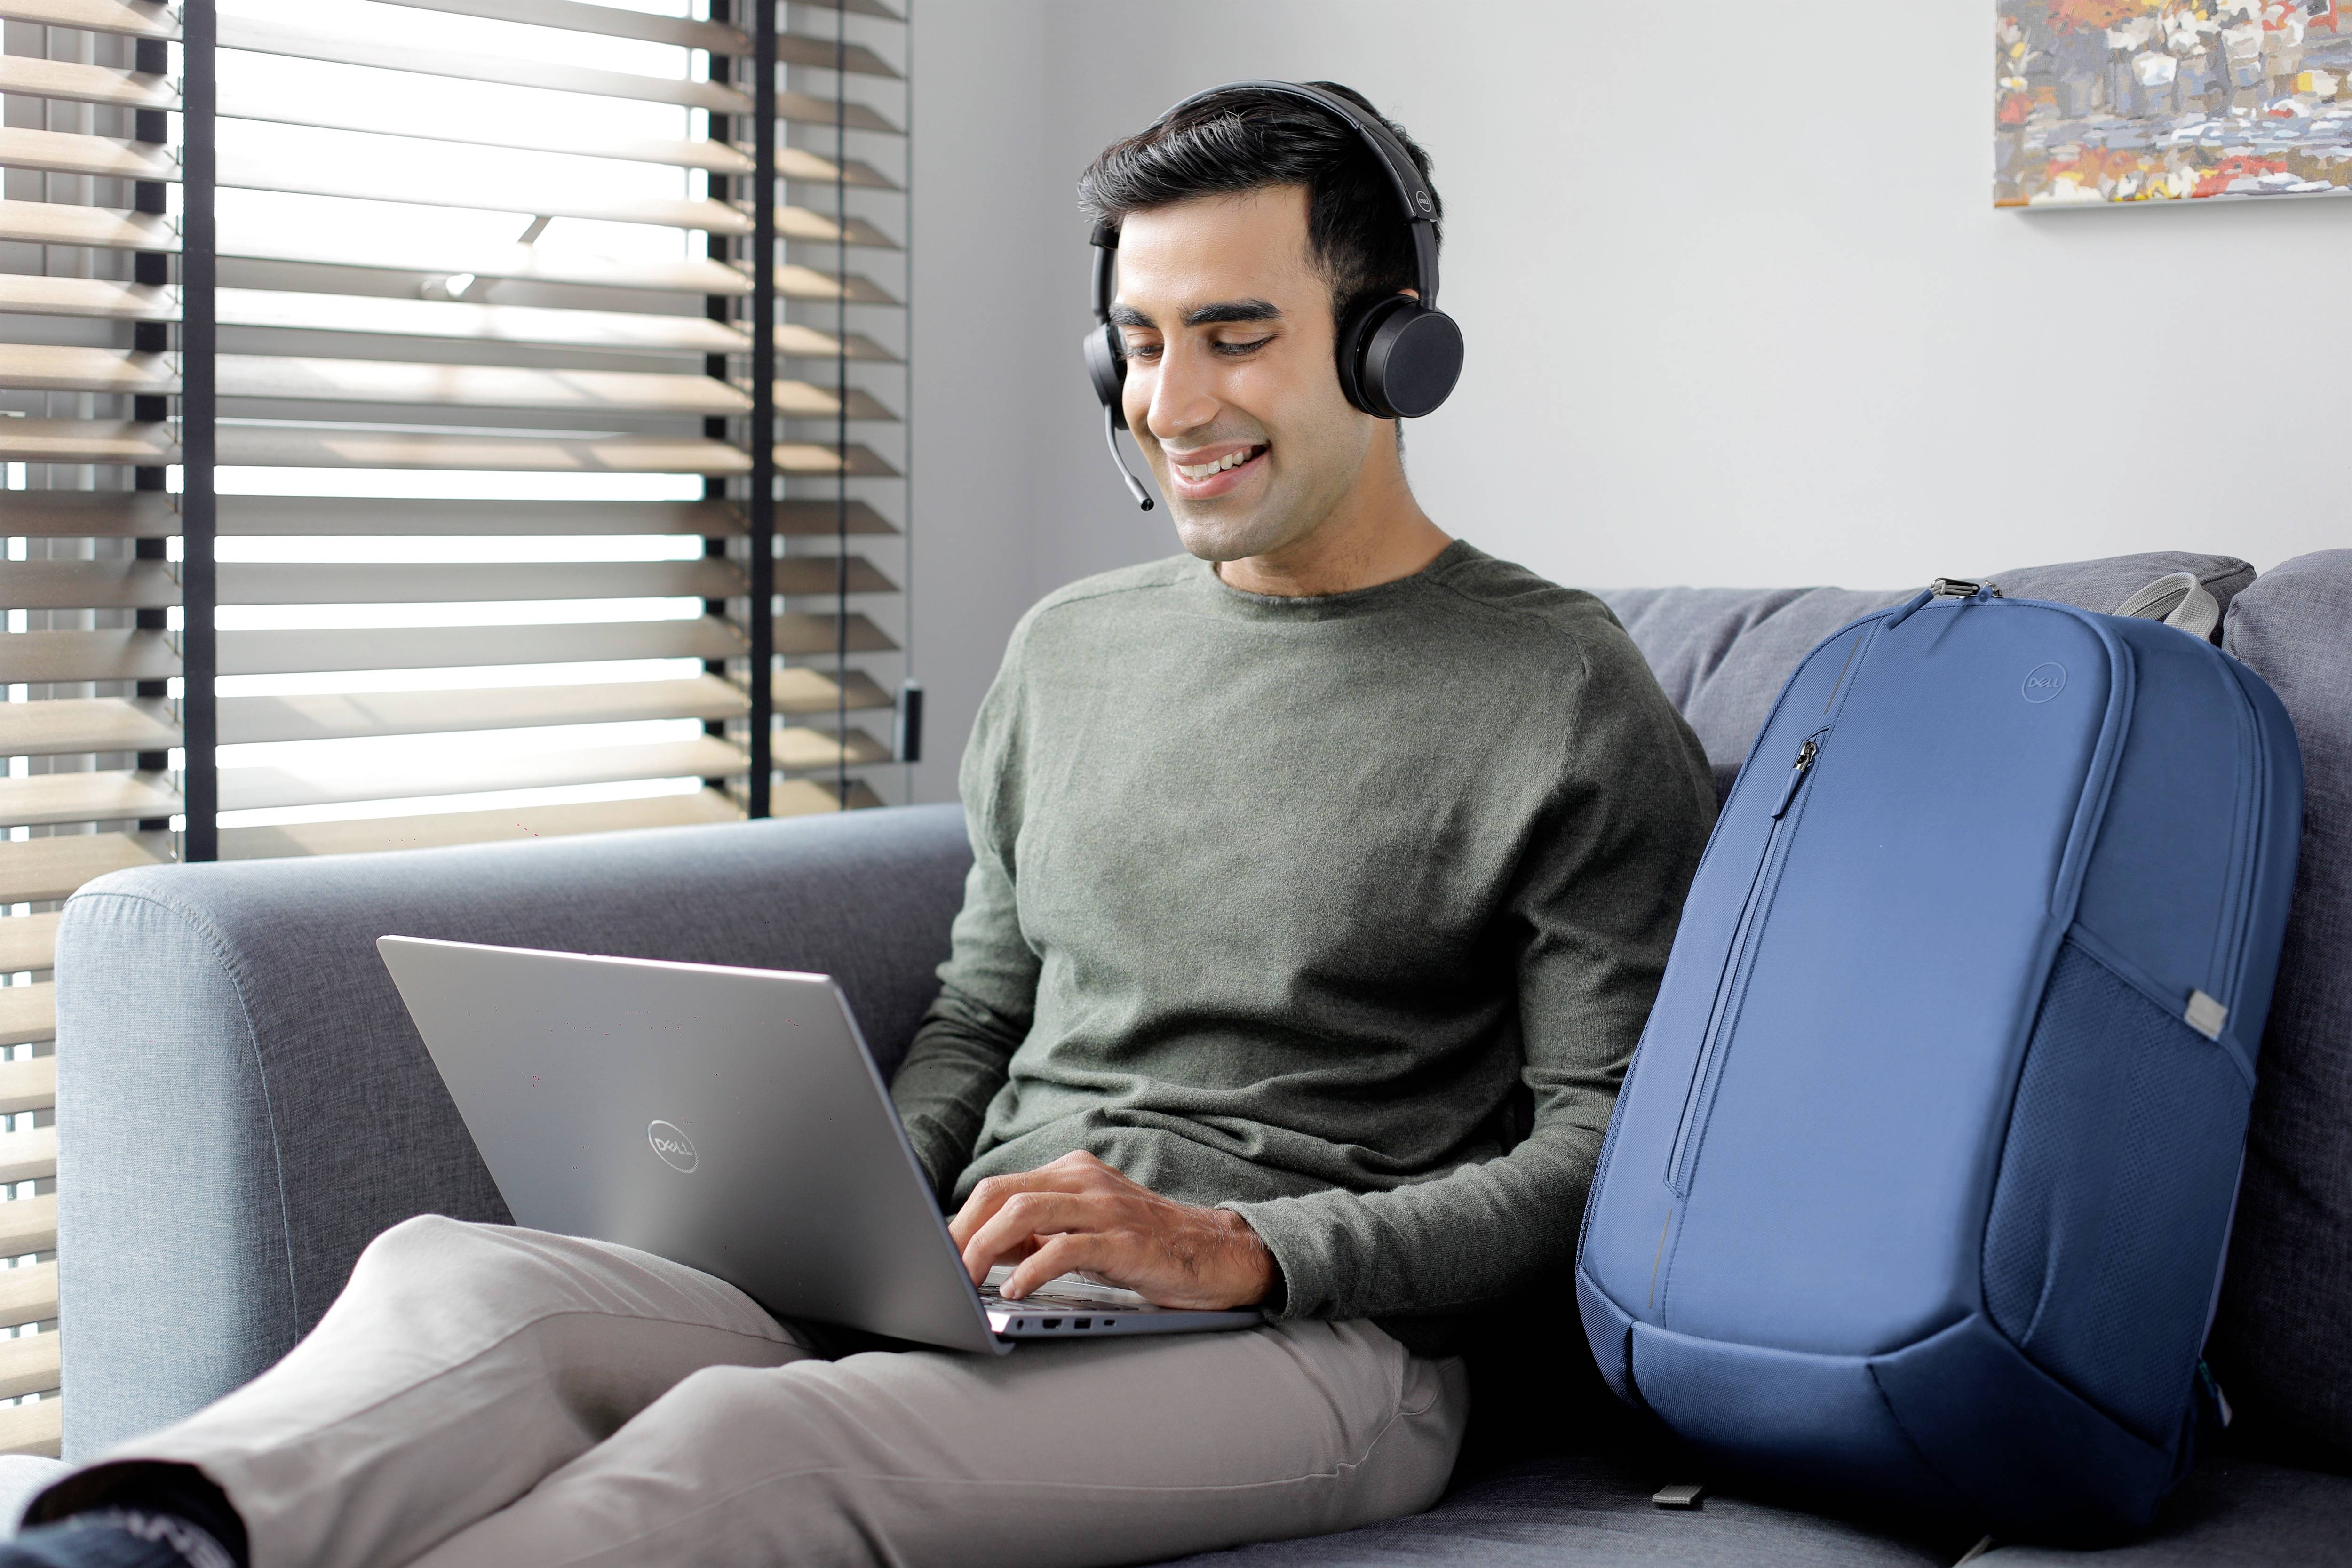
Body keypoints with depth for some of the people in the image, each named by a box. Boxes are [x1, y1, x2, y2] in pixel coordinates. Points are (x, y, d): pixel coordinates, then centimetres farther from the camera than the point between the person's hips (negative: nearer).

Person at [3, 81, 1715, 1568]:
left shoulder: (1564, 696, 0)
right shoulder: (1070, 651, 20)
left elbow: (1605, 1152, -5)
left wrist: (1239, 1250, -17)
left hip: (1318, 1337, -5)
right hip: (982, 1288, 6)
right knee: (448, 1272, -24)